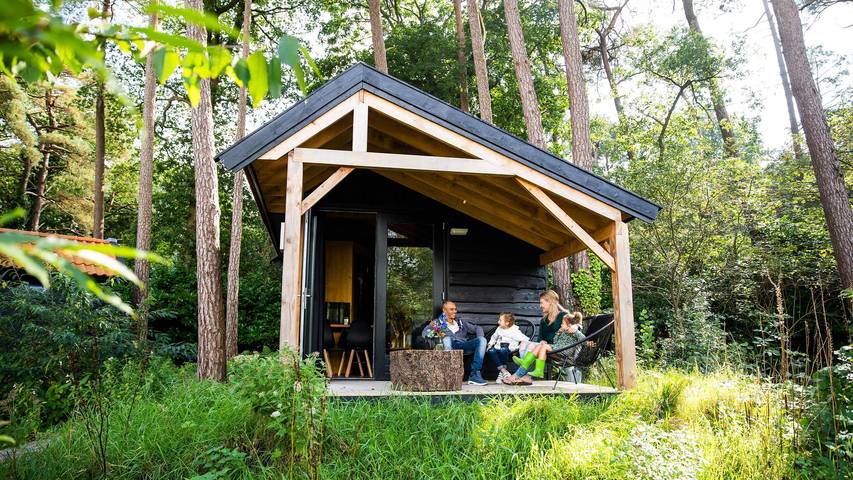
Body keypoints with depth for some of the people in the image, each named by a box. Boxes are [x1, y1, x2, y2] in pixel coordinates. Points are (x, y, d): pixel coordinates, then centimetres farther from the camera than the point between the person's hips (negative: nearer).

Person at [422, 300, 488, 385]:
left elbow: (477, 328, 29)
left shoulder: (460, 323, 32)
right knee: (447, 339, -37)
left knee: (482, 340, -22)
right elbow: (425, 333, 5)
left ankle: (474, 374, -30)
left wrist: (479, 339, 6)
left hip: (463, 345, 3)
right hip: (450, 347, -3)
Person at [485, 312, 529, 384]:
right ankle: (503, 371, -30)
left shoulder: (514, 331, -4)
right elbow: (494, 337, 30)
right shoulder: (499, 329, 15)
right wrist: (490, 344, 16)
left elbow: (525, 339, -7)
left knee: (503, 350, -41)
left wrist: (520, 347, -17)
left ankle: (501, 374, -25)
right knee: (491, 351, -29)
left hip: (509, 348, -5)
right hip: (498, 347, 5)